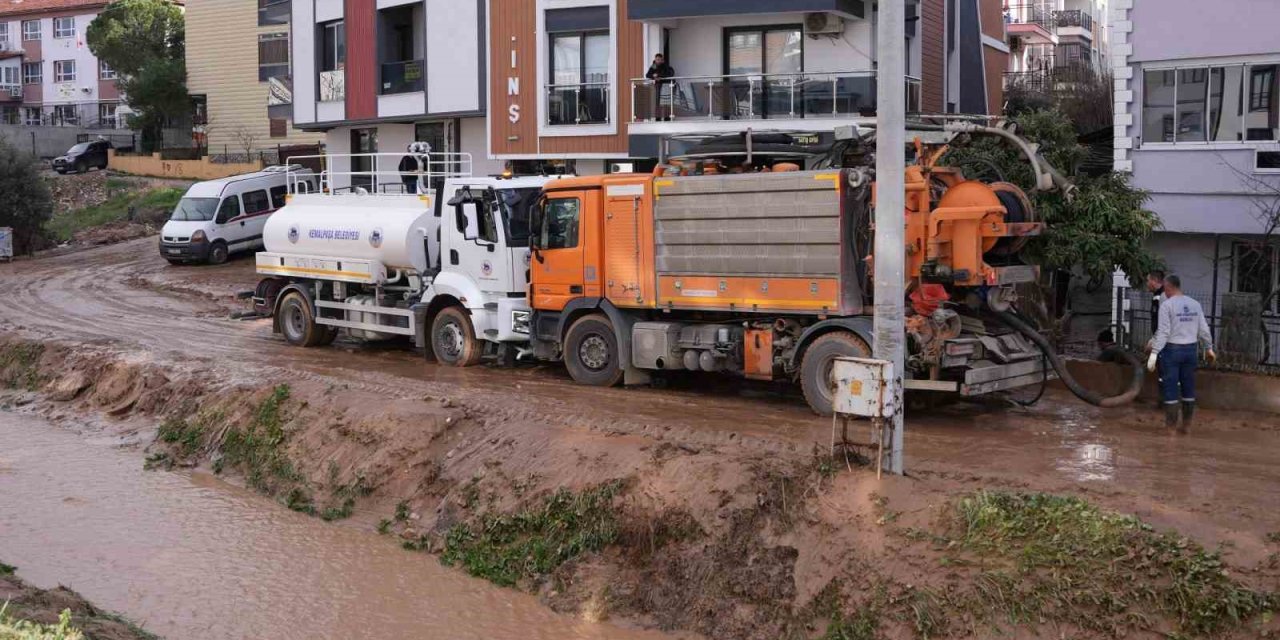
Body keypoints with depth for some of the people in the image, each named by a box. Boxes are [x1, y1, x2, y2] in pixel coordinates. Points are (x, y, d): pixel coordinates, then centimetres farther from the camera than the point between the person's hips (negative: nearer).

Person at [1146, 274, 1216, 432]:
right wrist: (1209, 348, 24)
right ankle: (1186, 424, 18)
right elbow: (1204, 330, 11)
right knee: (1188, 387, 13)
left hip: (1171, 349, -5)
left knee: (1170, 388, 1)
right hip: (1191, 350, 5)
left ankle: (1171, 424, 2)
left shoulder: (1167, 305, -10)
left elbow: (1163, 332, -16)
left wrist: (1154, 353, -16)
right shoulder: (1195, 304, 6)